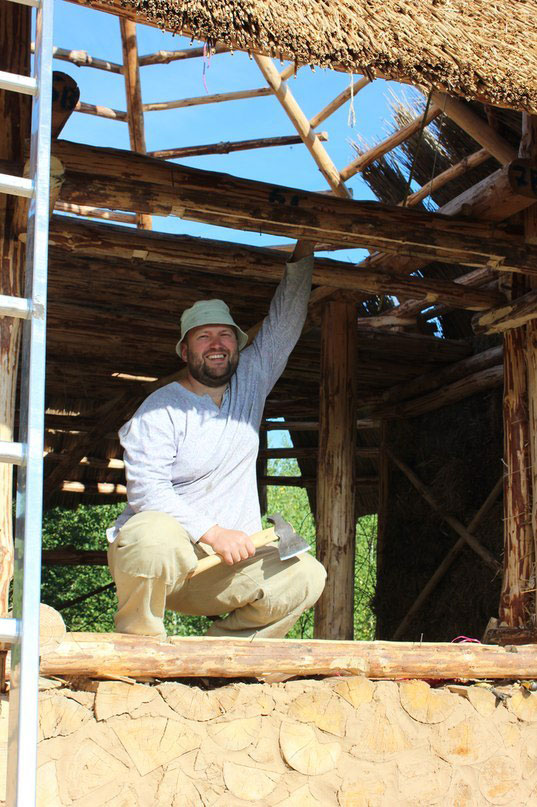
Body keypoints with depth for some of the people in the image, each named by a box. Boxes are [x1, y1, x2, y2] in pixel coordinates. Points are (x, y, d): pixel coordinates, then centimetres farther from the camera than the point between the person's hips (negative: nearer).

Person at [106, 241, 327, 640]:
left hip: (226, 562, 5)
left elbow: (285, 321, 15)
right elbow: (146, 489, -16)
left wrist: (304, 251, 8)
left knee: (305, 576, -18)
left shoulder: (251, 381, 12)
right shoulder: (162, 408, -5)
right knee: (157, 537, -41)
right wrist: (212, 532, -24)